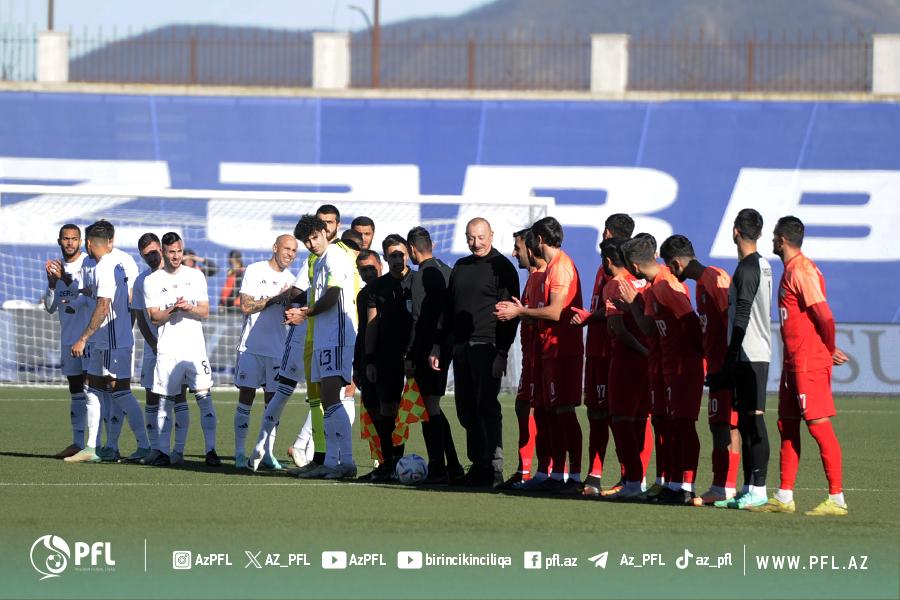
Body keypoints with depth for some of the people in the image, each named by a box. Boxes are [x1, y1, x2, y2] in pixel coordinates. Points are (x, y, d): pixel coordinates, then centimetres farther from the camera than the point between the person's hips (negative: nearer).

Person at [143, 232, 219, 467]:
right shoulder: (152, 281, 5)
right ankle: (163, 451, 7)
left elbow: (205, 312, 7)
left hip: (195, 346, 1)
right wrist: (174, 309, -18)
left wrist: (189, 308, -13)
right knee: (167, 399, 0)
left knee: (204, 395, -8)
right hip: (168, 349, -1)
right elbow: (155, 317, -1)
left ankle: (211, 450, -6)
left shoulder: (196, 276, 10)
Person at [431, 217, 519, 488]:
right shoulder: (461, 267, 18)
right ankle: (478, 464, 11)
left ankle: (494, 468, -10)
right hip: (461, 348, 7)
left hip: (487, 348, -7)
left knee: (486, 407, -11)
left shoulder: (502, 268, -3)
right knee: (466, 410, 6)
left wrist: (502, 353, -16)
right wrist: (438, 346, 16)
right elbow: (447, 310, 23)